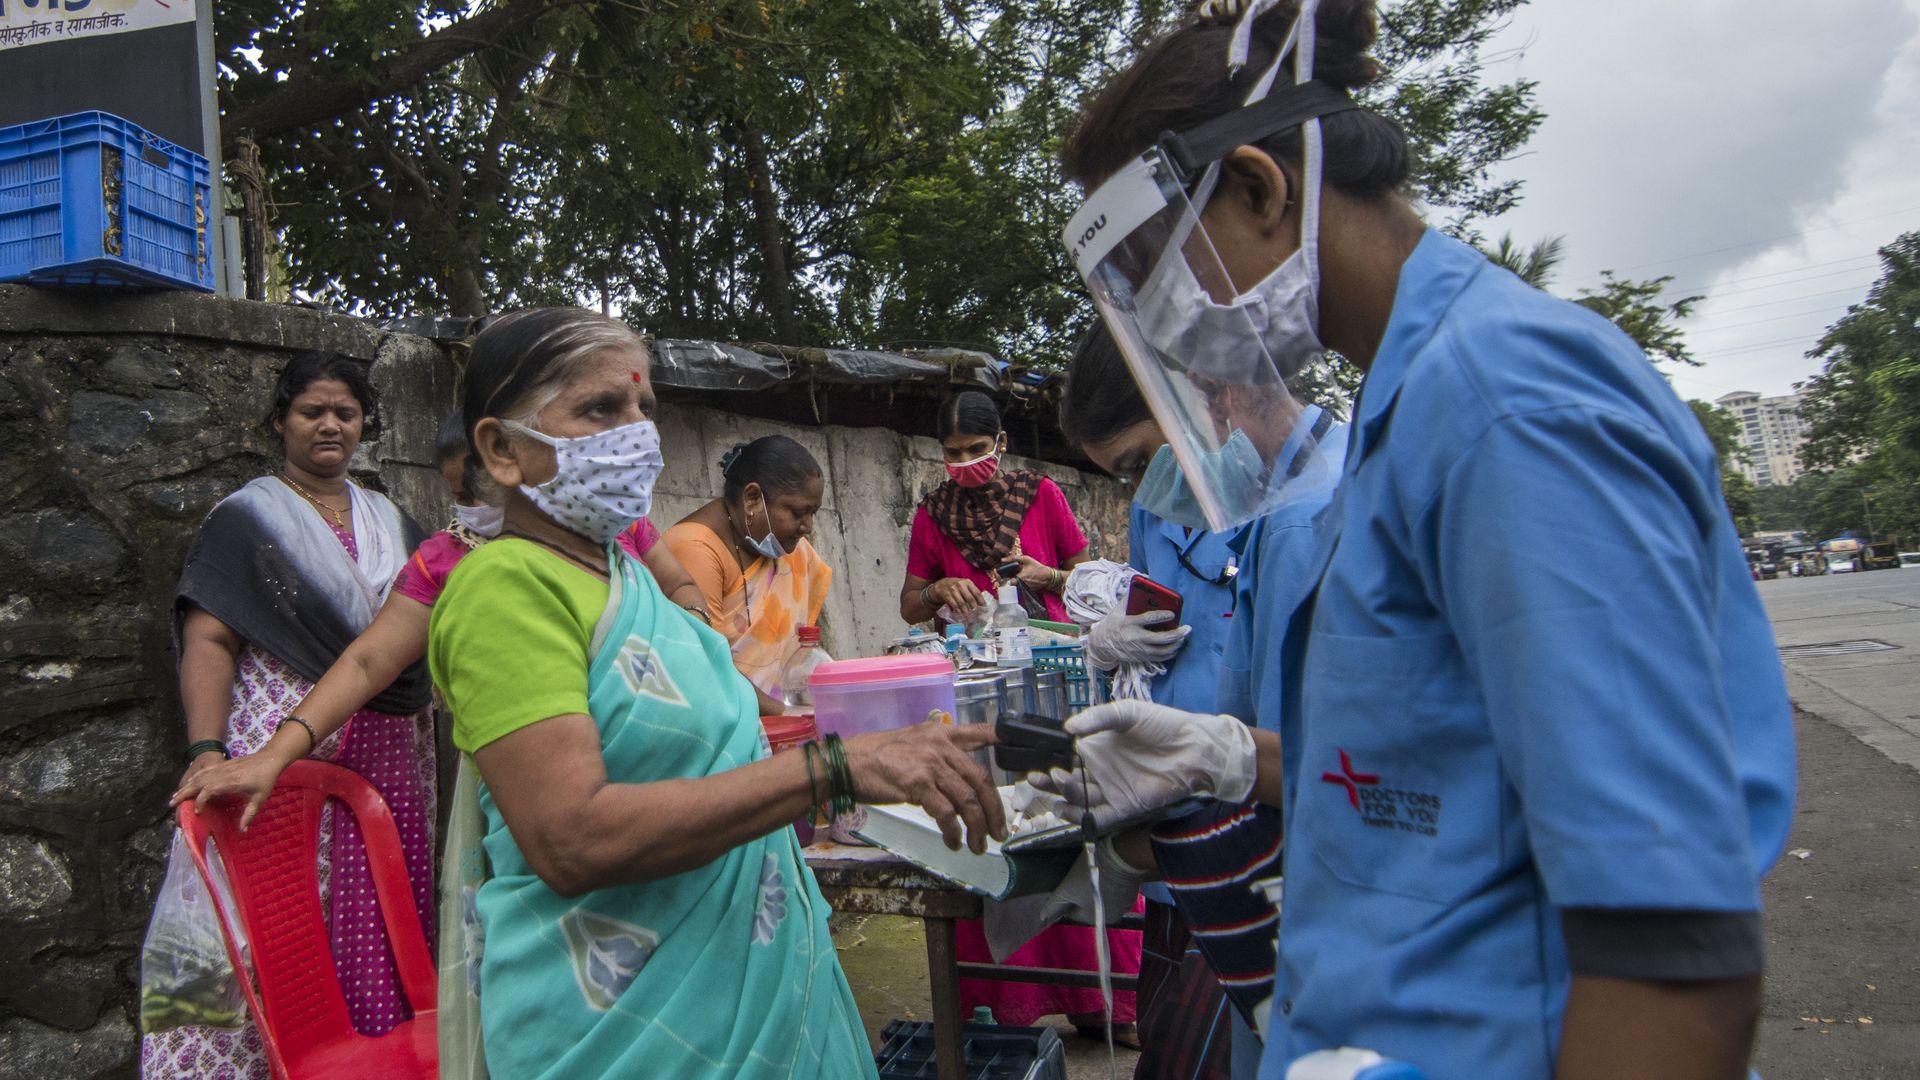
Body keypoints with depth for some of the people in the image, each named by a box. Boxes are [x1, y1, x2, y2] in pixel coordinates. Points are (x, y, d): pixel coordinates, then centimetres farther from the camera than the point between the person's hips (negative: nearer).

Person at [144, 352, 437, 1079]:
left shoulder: (390, 523, 18)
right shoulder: (246, 516, 5)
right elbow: (209, 639, -6)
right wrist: (206, 751, -20)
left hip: (388, 755, 4)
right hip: (283, 750, -4)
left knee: (381, 922, 4)